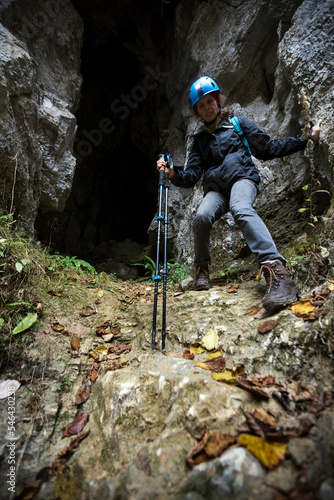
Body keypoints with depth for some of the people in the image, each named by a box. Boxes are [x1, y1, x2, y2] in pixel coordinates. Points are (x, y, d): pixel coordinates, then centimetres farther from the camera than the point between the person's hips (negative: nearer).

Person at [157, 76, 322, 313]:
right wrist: (173, 173, -11)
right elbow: (191, 176, 10)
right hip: (215, 188, 2)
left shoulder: (237, 123, 14)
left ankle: (277, 273, -51)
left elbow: (267, 149, 12)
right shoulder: (200, 140, 20)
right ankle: (202, 270, -10)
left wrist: (305, 139, 5)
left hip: (242, 178, -2)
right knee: (202, 216, -31)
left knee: (241, 208, -37)